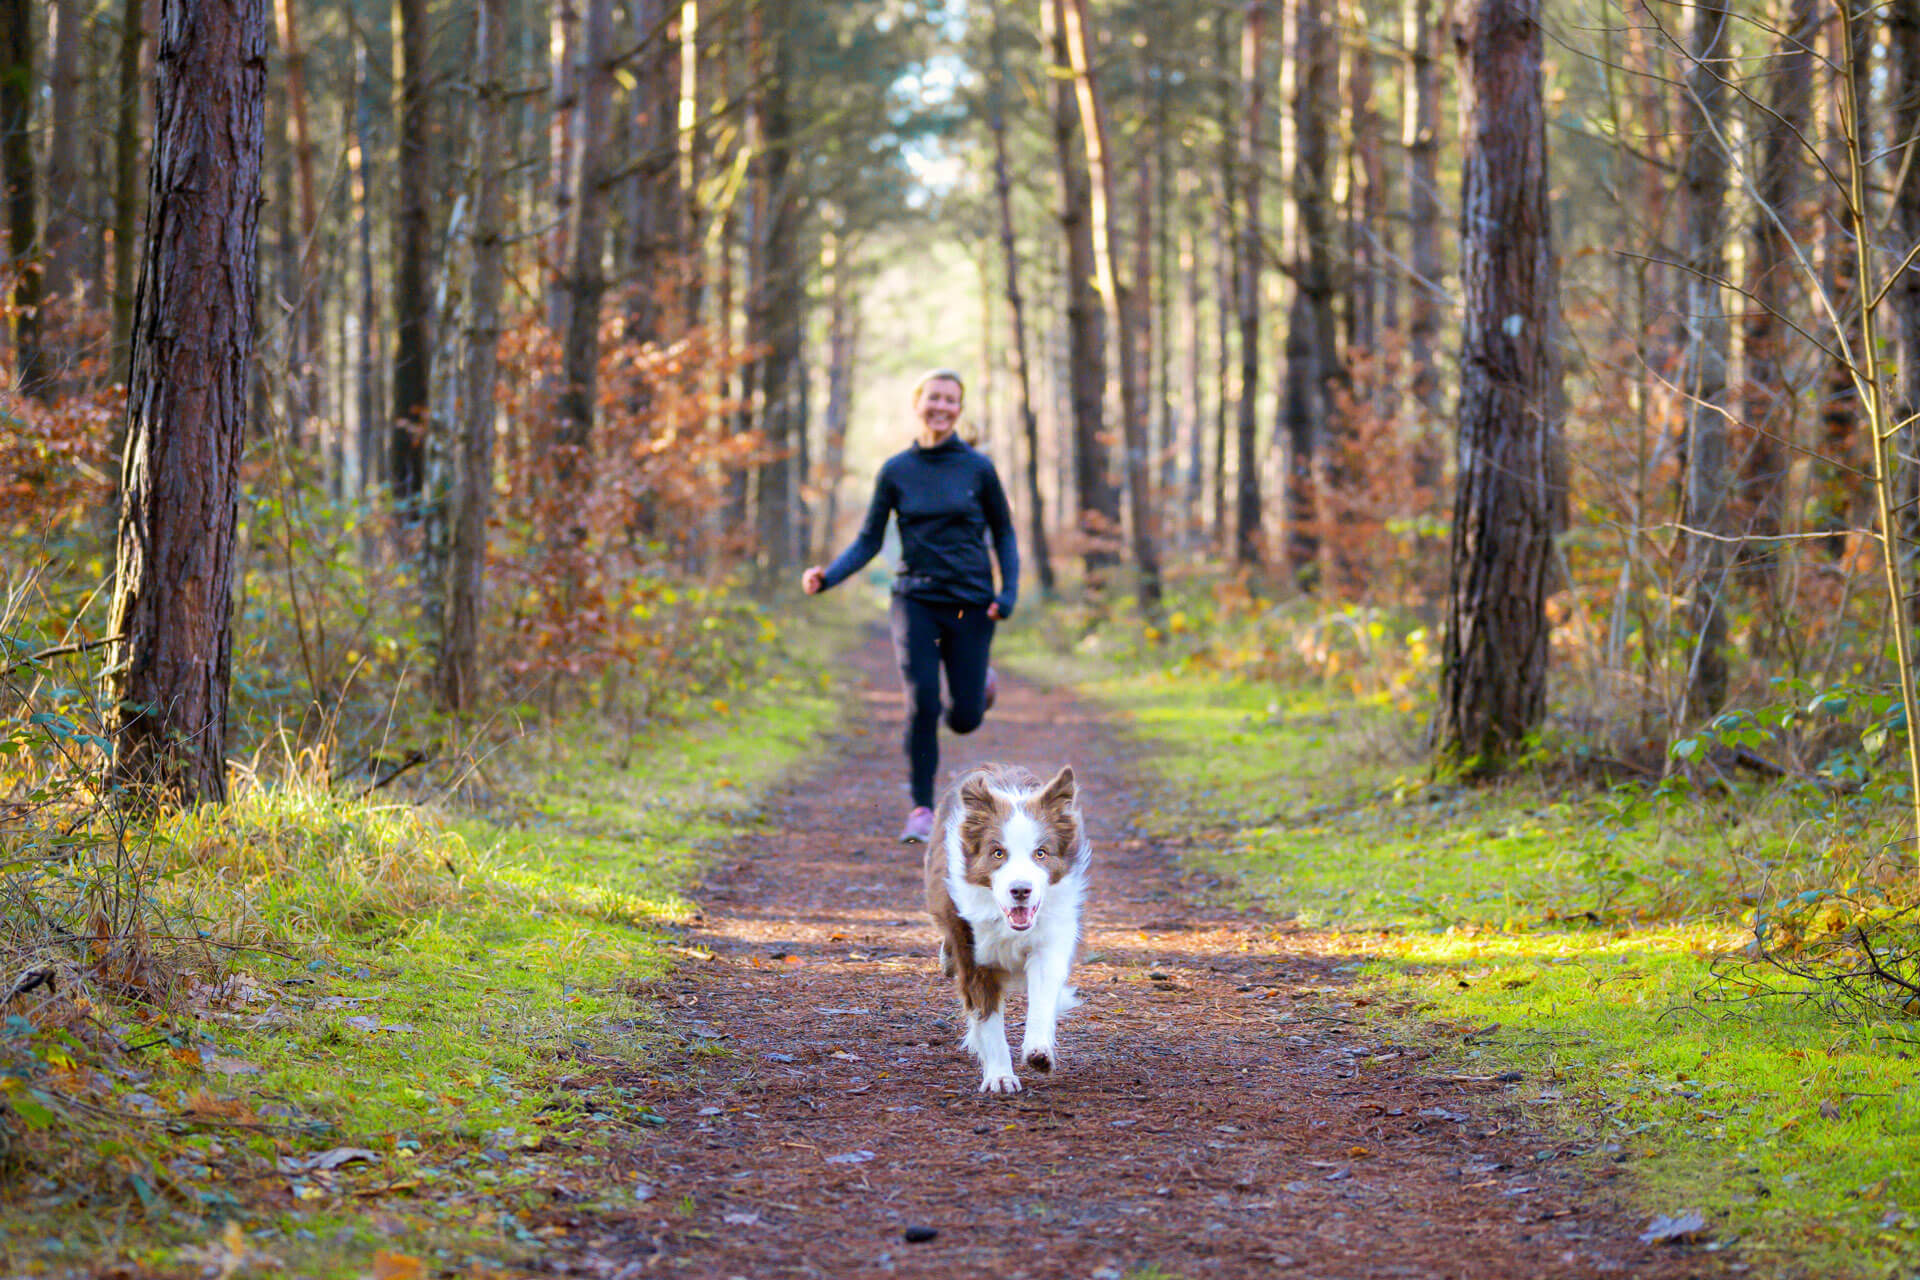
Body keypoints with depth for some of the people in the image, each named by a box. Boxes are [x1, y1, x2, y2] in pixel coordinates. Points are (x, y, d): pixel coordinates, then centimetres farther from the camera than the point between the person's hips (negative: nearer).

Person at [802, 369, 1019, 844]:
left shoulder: (977, 468, 0)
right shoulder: (896, 471, 2)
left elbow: (1003, 534, 10)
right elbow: (868, 541, 5)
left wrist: (1009, 592, -4)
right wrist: (828, 577, -12)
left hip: (971, 603, 0)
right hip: (916, 599, 0)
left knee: (963, 719, 0)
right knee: (922, 704, -17)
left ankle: (979, 681, 38)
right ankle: (922, 808, -2)